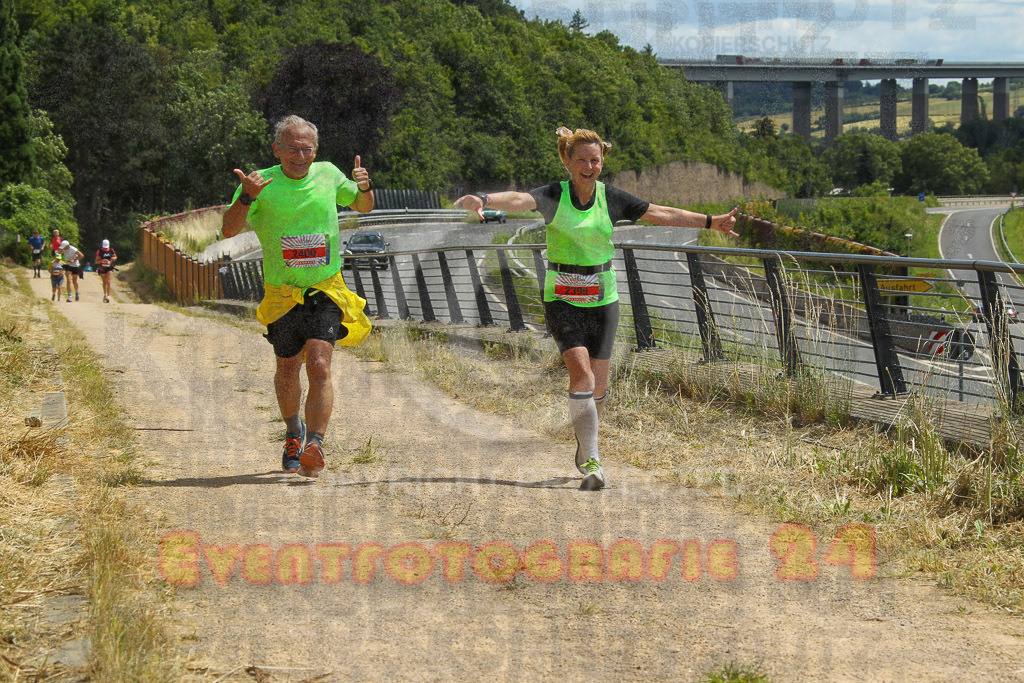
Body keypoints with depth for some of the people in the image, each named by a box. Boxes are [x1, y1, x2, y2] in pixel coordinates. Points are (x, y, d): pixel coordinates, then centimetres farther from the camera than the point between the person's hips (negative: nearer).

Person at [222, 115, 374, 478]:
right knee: (288, 370, 13)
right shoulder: (262, 182, -7)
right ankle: (294, 433, 39)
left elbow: (363, 207, 19)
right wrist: (246, 197, -33)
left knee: (319, 366, -17)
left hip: (326, 289, 0)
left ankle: (315, 444, -23)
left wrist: (364, 187, -5)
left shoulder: (328, 174, 2)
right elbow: (229, 230, -15)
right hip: (282, 294, 0)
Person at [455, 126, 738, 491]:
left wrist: (712, 222, 6)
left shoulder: (611, 198, 0)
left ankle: (585, 442, 37)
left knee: (598, 383, 8)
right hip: (563, 300, -3)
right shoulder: (554, 196, -9)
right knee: (581, 373, -19)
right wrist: (483, 200, -49)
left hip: (602, 298, 3)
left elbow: (661, 214, 6)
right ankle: (591, 461, -16)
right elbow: (519, 200, -29)